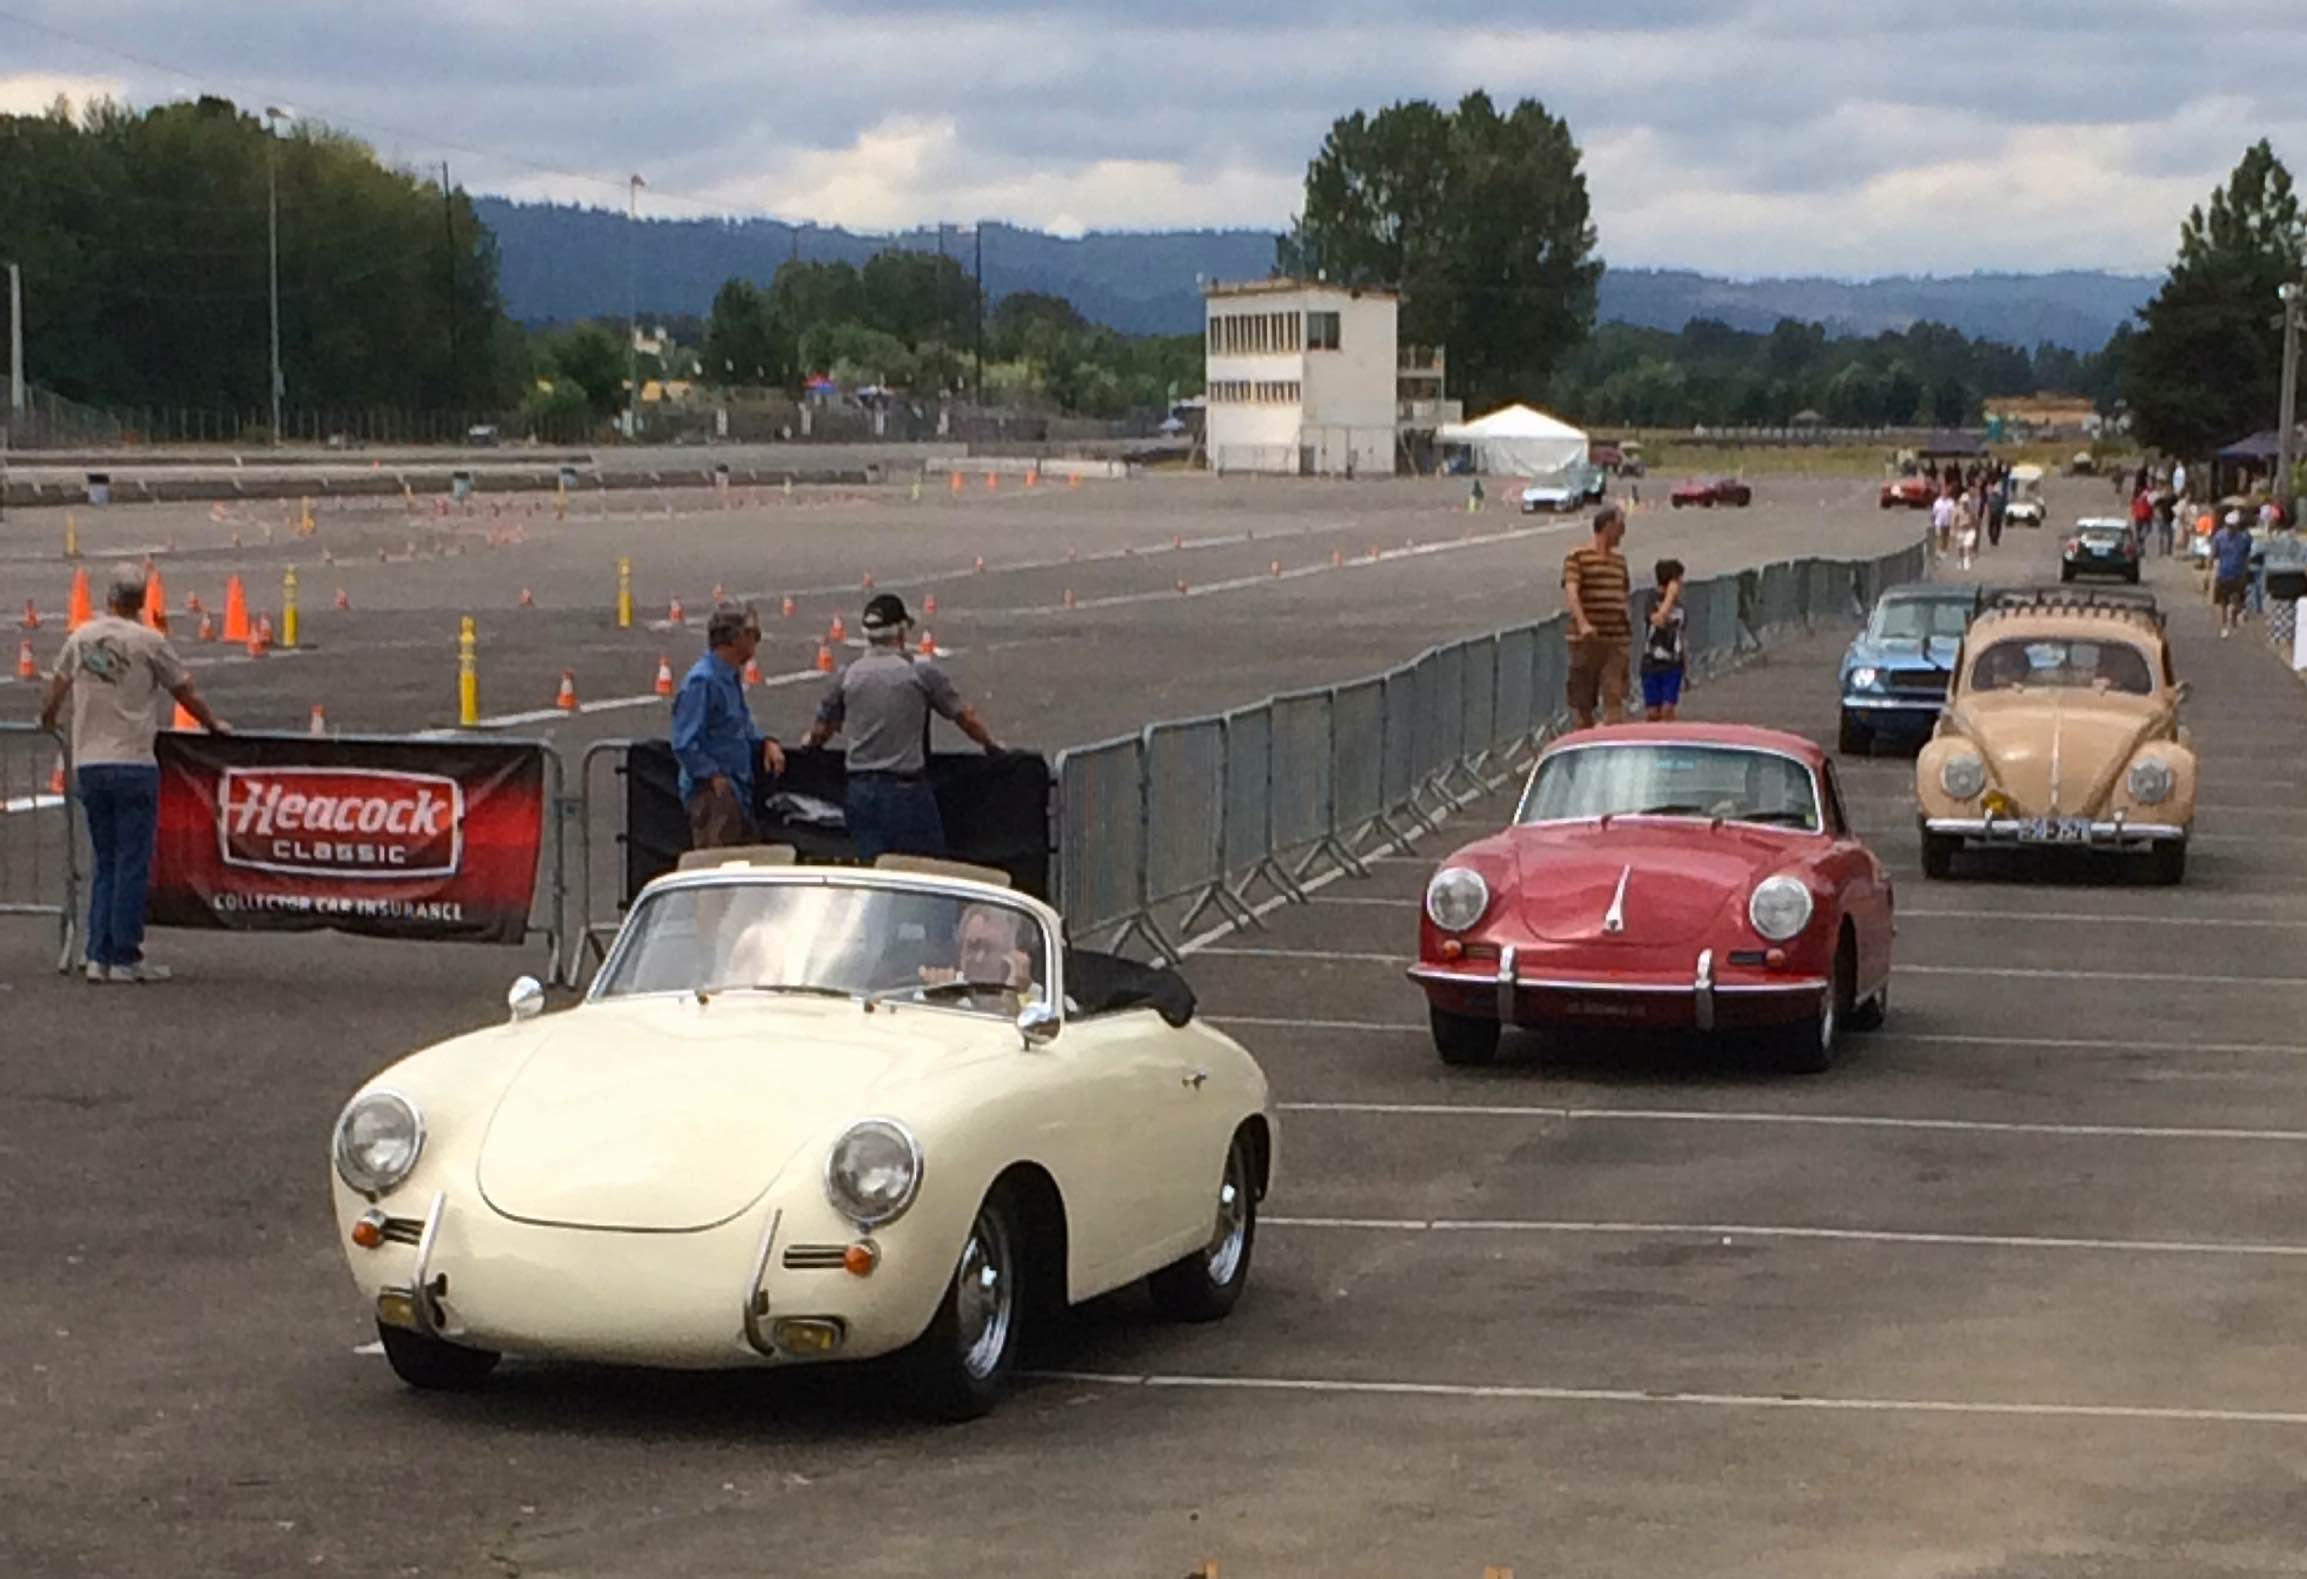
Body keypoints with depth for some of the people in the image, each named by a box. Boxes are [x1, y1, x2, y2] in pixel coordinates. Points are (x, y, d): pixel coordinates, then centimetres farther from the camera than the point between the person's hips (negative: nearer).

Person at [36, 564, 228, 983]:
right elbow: (185, 692, 3)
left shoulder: (80, 638, 7)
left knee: (105, 864, 13)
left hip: (88, 764, 5)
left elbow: (58, 687, 24)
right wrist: (213, 725, 21)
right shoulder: (148, 641, -6)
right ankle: (126, 959, 0)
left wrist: (48, 720, 45)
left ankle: (99, 956, 10)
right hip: (133, 765, -5)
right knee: (133, 865, 0)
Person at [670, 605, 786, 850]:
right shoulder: (701, 681, -16)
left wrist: (766, 743, 8)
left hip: (738, 792, 10)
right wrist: (715, 777, -21)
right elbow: (684, 745, -20)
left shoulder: (732, 679, 14)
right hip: (713, 793, -10)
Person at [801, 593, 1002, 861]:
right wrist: (991, 743, 19)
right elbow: (965, 717, 0)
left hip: (860, 790, 4)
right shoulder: (921, 671, -5)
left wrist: (809, 742, 38)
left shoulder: (847, 676, 6)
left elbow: (820, 731, 14)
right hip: (906, 787, -4)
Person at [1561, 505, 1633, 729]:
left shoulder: (1619, 560, 17)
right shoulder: (1577, 557, -4)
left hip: (1617, 642, 4)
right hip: (1586, 641, -4)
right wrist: (1583, 624, -32)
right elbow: (1571, 592, -18)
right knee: (1582, 701, 3)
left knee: (1615, 698, -9)